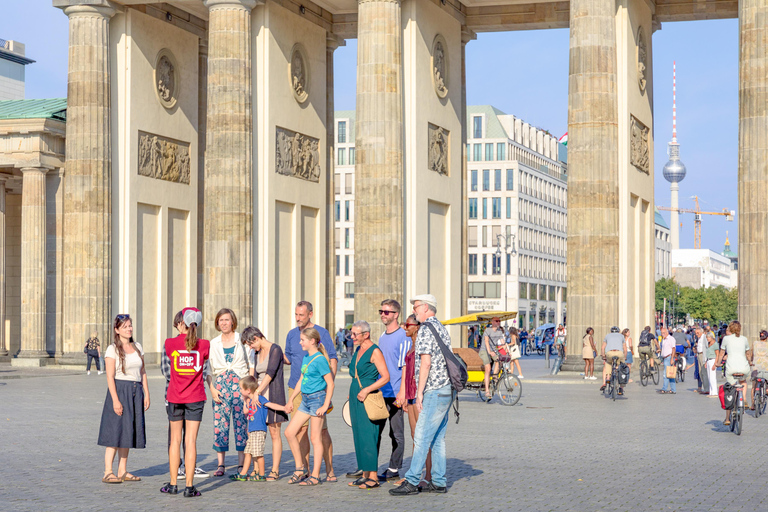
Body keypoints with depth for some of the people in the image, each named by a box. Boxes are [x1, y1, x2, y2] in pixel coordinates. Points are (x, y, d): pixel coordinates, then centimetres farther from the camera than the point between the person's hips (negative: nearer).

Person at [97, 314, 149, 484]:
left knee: (128, 431, 8)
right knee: (115, 431, -7)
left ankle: (122, 471, 13)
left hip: (136, 392, 6)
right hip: (119, 390, -6)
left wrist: (146, 394, 9)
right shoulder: (113, 349, -6)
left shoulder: (137, 347, 12)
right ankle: (108, 472, -5)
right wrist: (115, 399, -18)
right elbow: (110, 376, -11)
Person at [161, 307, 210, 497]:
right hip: (195, 397, -1)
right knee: (191, 440, -1)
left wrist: (181, 333, 23)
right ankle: (189, 486, -3)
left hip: (175, 397, 1)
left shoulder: (171, 343, -7)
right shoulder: (204, 345, -7)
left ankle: (173, 484, 16)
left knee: (175, 439, 12)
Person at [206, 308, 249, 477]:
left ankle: (241, 466, 0)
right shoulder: (213, 344, 12)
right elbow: (208, 370, 10)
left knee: (241, 423, -4)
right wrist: (212, 389, -3)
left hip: (240, 384, -2)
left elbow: (251, 364, 7)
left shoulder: (242, 340, 6)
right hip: (220, 385, 2)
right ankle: (221, 465, 4)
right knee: (219, 424, -2)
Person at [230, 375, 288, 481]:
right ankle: (243, 474, 17)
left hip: (259, 431, -9)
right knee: (248, 452, 11)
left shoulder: (259, 398, -9)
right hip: (252, 431, 9)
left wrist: (284, 408, -21)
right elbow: (246, 413, 22)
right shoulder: (249, 400, 15)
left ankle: (261, 475, 2)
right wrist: (245, 401, 16)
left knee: (258, 453, -6)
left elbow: (271, 405, -13)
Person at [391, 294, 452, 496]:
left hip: (434, 391, -10)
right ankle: (438, 482, 12)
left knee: (422, 436, -8)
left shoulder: (426, 330, -11)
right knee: (437, 438, 11)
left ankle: (412, 482, -7)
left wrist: (420, 392, -15)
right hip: (446, 389, 10)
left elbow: (425, 363, -18)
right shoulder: (442, 328, 18)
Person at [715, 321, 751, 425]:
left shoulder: (726, 338, 8)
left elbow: (721, 354, 15)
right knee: (743, 381, 36)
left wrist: (718, 363, 32)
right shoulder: (744, 339, 14)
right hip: (744, 367, 2)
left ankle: (727, 418, 11)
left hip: (731, 367, -2)